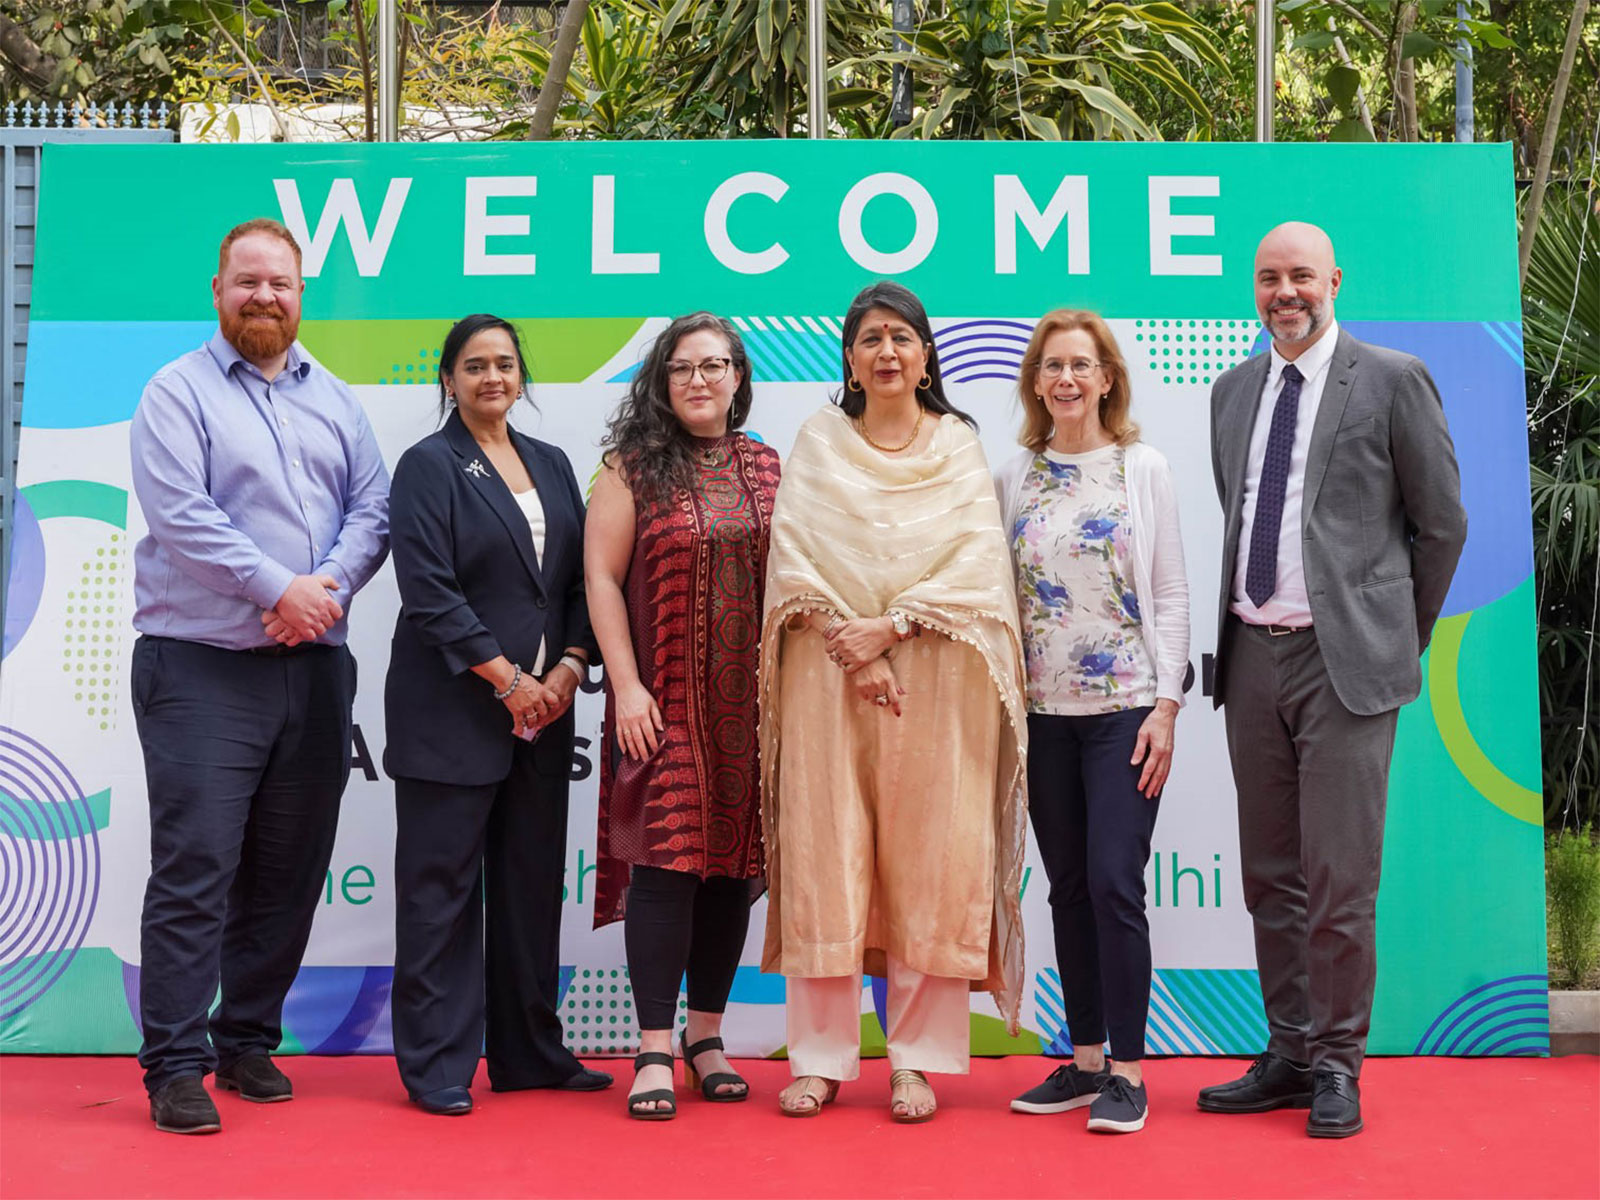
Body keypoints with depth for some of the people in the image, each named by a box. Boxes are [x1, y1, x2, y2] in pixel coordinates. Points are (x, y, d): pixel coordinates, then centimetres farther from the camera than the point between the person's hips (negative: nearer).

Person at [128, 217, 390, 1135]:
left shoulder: (335, 400, 15)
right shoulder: (178, 392, 0)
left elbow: (373, 510, 7)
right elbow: (180, 518, -12)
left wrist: (327, 587, -11)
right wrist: (280, 588, -16)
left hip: (315, 667, 5)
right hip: (202, 669, -5)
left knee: (288, 871, 9)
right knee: (194, 870, -7)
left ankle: (250, 1040, 21)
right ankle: (176, 1066, -1)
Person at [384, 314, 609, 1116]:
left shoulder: (552, 465, 16)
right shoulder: (428, 466, -2)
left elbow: (581, 580, 14)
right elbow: (429, 593, -11)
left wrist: (569, 666, -2)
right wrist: (507, 680, -14)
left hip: (543, 712, 6)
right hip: (452, 713, -6)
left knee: (533, 885, 10)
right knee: (442, 886, 0)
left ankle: (531, 1053, 20)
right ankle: (437, 1065, 7)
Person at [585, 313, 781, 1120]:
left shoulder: (767, 470, 11)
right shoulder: (633, 468, 1)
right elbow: (601, 577, -2)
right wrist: (626, 686, -10)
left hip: (750, 705, 4)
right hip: (664, 704, -3)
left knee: (733, 865, 7)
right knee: (667, 863, -7)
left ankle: (706, 1033, 19)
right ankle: (654, 1051, -1)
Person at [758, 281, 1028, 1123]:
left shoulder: (959, 448, 10)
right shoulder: (818, 442, 11)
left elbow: (976, 563, -2)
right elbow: (793, 556, 1)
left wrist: (891, 624, -14)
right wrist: (852, 648, -12)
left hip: (934, 681, 0)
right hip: (831, 675, 0)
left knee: (931, 862, -1)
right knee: (825, 857, -1)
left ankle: (918, 1059, 6)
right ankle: (821, 1057, 6)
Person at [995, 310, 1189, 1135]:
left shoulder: (1144, 467, 1)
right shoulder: (1014, 478, 9)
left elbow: (1170, 595, -1)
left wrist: (1165, 707, -8)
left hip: (1125, 707, -3)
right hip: (1044, 712, 3)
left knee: (1114, 882, -8)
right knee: (1067, 887, 8)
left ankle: (1128, 1071, 1)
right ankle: (1085, 1059, 18)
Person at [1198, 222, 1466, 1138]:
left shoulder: (1394, 381, -3)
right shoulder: (1234, 388, 13)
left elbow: (1442, 524, 2)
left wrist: (1403, 639, 6)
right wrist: (1243, 617, 14)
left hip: (1344, 659, -5)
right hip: (1252, 652, 5)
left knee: (1340, 879, -3)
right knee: (1270, 877, 11)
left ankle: (1337, 1066, 11)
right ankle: (1289, 1055, 22)